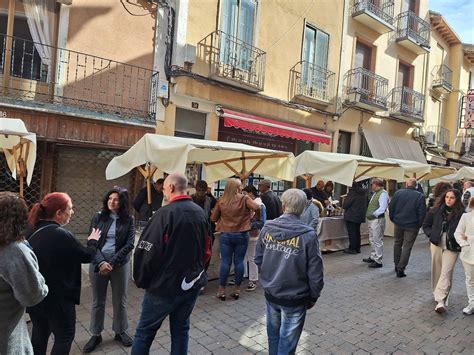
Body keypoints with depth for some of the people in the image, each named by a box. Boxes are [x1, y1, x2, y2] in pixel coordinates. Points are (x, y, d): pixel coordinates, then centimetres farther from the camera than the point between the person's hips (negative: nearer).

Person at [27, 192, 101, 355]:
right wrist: (93, 241, 8)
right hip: (58, 298, -7)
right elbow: (87, 256, -11)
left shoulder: (33, 232, 0)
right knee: (65, 336, 11)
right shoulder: (62, 235, -24)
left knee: (39, 334, 23)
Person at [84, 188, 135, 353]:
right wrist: (101, 262, -17)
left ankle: (120, 331, 30)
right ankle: (96, 334, 29)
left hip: (120, 264, -1)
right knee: (97, 301, 12)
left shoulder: (128, 220, -3)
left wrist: (111, 263, -16)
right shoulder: (98, 217, 0)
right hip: (97, 263, 1)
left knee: (120, 301, 12)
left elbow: (129, 244, -9)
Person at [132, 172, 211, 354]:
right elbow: (206, 249, 10)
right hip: (192, 283, 6)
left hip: (164, 285, -6)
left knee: (145, 331, 11)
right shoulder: (200, 213, 1)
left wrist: (142, 280, -5)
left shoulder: (165, 213, -19)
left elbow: (147, 250, -19)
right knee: (181, 329, 19)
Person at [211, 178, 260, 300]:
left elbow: (213, 218, 5)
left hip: (225, 235, 1)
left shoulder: (221, 201, 0)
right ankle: (237, 290, 16)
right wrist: (257, 217, -2)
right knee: (239, 261, 8)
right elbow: (256, 207, -21)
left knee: (225, 262, 6)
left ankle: (222, 290, 14)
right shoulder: (244, 199, -7)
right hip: (241, 235, -1)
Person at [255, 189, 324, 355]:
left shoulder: (267, 228, -8)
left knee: (273, 334, 25)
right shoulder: (308, 234, -19)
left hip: (270, 293, 4)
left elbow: (258, 259, 1)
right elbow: (315, 271, -14)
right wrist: (313, 296, 2)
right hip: (295, 297, -4)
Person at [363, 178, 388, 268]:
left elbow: (382, 208, -24)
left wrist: (373, 214, -29)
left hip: (377, 220, -10)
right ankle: (373, 257, 31)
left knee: (377, 240, -6)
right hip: (371, 220, 10)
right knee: (372, 240, 19)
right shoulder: (375, 193, 17)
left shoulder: (383, 193, -14)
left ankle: (378, 261, -1)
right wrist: (368, 214, 10)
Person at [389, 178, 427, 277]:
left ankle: (397, 265, 29)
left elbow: (391, 208, 0)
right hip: (412, 226, -2)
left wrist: (393, 219, 12)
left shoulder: (398, 193, -3)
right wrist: (419, 224, 2)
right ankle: (401, 268, -1)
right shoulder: (420, 196, -8)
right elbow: (422, 213, -10)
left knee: (397, 243, 19)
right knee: (407, 246, 3)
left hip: (398, 223, 2)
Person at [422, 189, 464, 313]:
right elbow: (426, 224, 10)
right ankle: (436, 293, 31)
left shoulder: (461, 213, -8)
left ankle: (441, 301, -7)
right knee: (436, 270, 14)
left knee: (446, 272, -7)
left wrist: (459, 241, -12)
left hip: (452, 247, -3)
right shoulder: (436, 210, 0)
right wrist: (431, 235, 0)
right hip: (436, 244, 3)